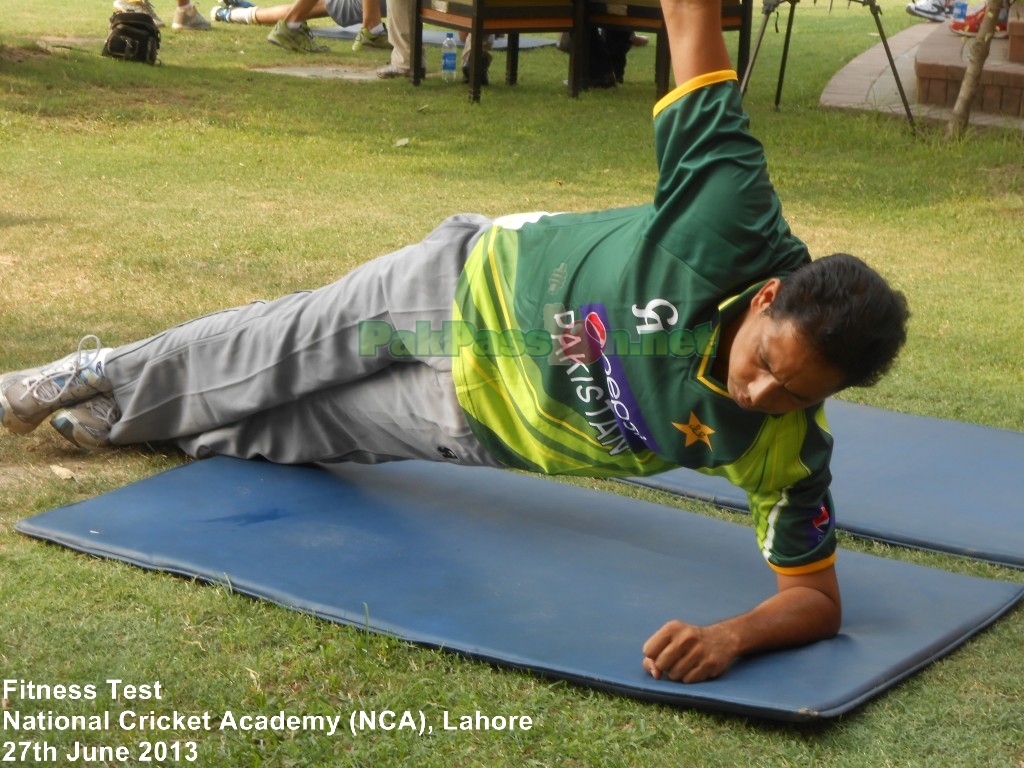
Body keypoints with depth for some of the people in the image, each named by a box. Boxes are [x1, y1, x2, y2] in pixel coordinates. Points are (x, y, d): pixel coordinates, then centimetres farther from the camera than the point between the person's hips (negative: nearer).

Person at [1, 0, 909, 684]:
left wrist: (734, 634, -46)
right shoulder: (735, 227, -38)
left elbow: (817, 594, -26)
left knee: (300, 430, 22)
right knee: (272, 354, 22)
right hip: (476, 291, -2)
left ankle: (120, 415, 53)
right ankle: (111, 381, 54)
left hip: (484, 426, 3)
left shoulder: (787, 449, -33)